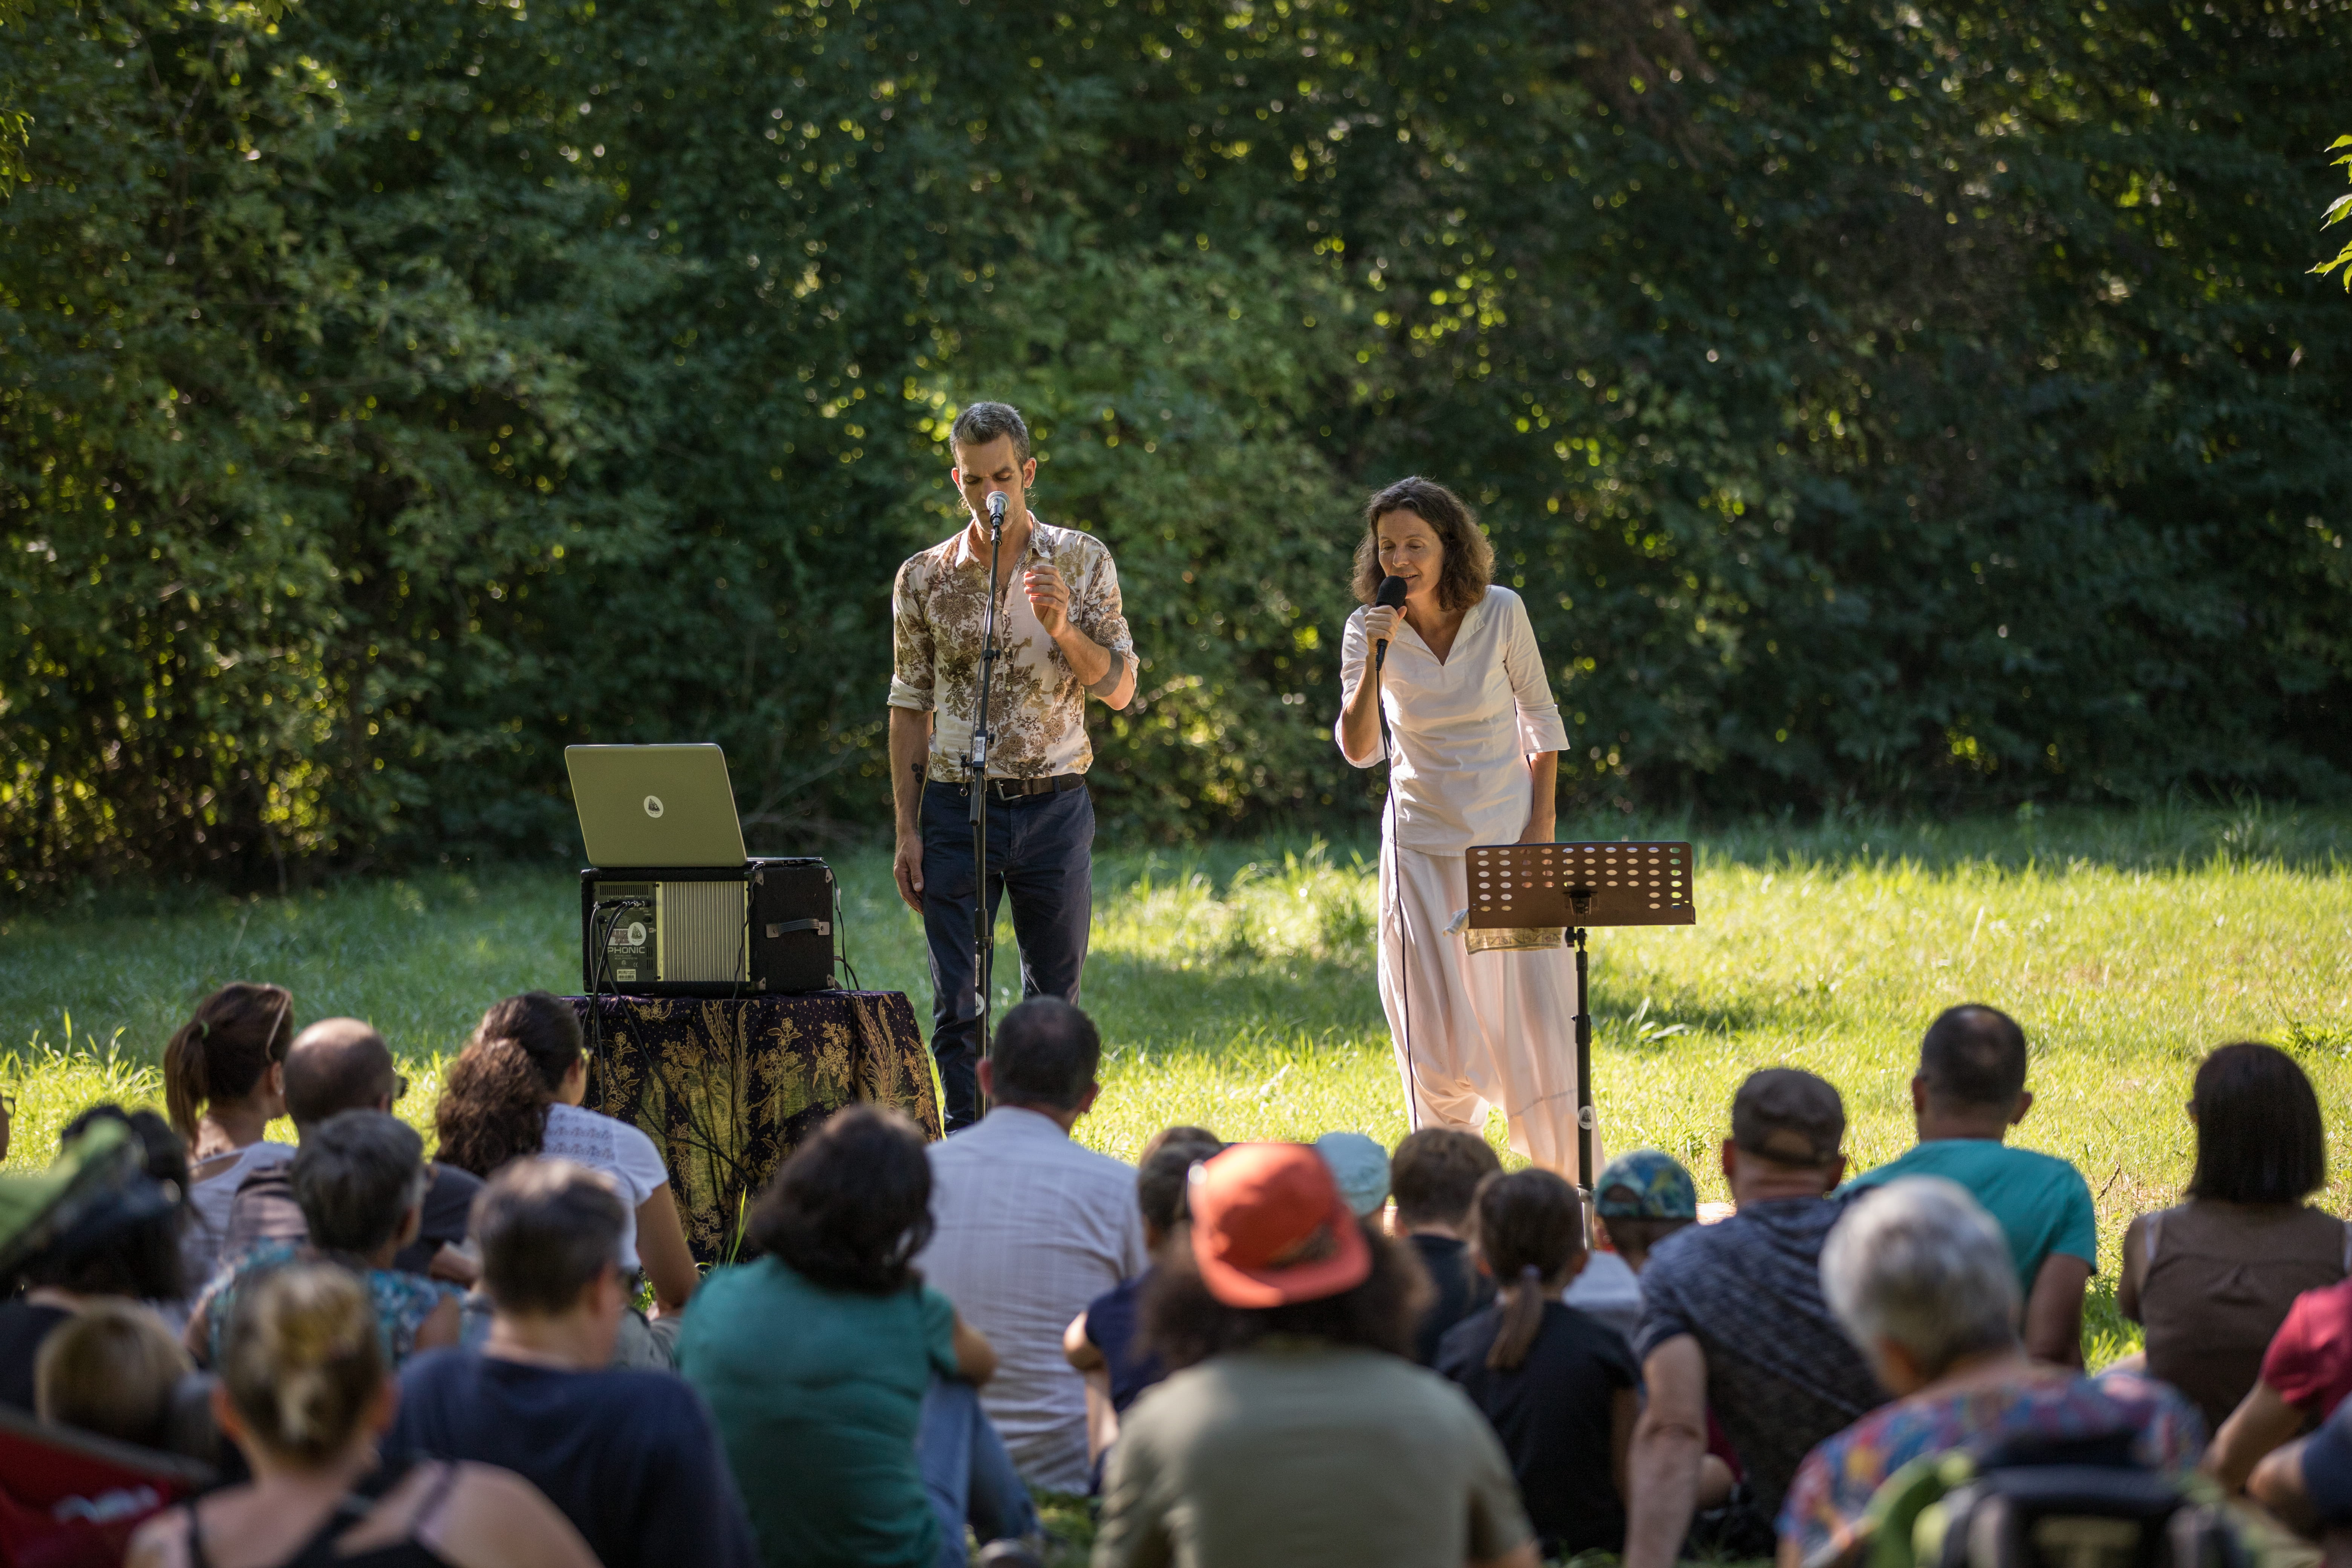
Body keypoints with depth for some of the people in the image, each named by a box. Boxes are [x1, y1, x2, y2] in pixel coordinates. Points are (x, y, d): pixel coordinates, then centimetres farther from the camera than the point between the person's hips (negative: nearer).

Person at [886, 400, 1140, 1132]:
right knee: (956, 1004, -1)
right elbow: (910, 709, 7)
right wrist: (907, 831, 2)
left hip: (1053, 804, 0)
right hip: (957, 805, 0)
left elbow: (1119, 689, 0)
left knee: (1054, 1002, 6)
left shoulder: (1082, 561, 2)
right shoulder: (924, 577, 4)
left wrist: (1063, 630, -18)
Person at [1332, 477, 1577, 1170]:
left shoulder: (1501, 613, -8)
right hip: (1423, 846, 0)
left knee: (1535, 1011, -1)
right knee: (1437, 1031, 0)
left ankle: (1571, 1177, 11)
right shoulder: (1369, 630, -7)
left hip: (1509, 835, 0)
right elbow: (1358, 750, -14)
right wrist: (1374, 664, -27)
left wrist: (1542, 822, -2)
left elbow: (1540, 715, 4)